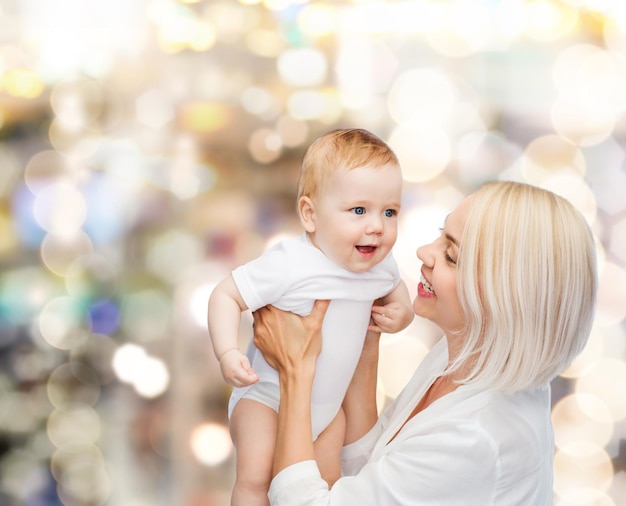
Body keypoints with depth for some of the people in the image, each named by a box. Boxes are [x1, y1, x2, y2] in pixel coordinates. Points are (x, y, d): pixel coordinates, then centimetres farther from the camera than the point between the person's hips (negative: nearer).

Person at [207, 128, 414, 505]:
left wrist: (402, 312, -8)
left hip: (329, 400, 6)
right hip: (267, 394, -6)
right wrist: (228, 353, -37)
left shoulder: (380, 264, -9)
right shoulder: (288, 266, -30)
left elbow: (395, 288, 15)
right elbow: (226, 295, -23)